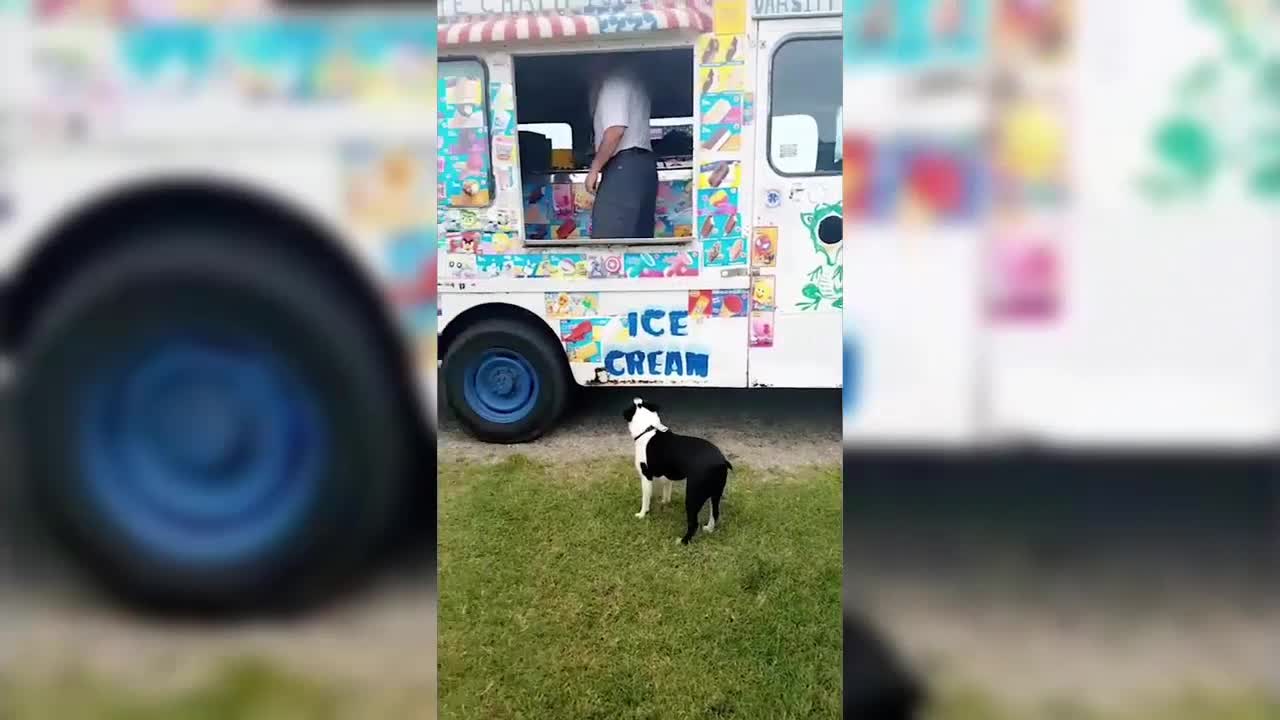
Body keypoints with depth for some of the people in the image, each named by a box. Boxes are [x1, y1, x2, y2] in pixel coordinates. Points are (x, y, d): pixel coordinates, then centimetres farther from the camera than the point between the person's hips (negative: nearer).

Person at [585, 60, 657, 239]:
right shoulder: (631, 81, 25)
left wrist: (594, 168, -13)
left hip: (624, 165, -10)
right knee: (639, 236, 5)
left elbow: (615, 130, -17)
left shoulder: (614, 81, -5)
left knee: (606, 238, -15)